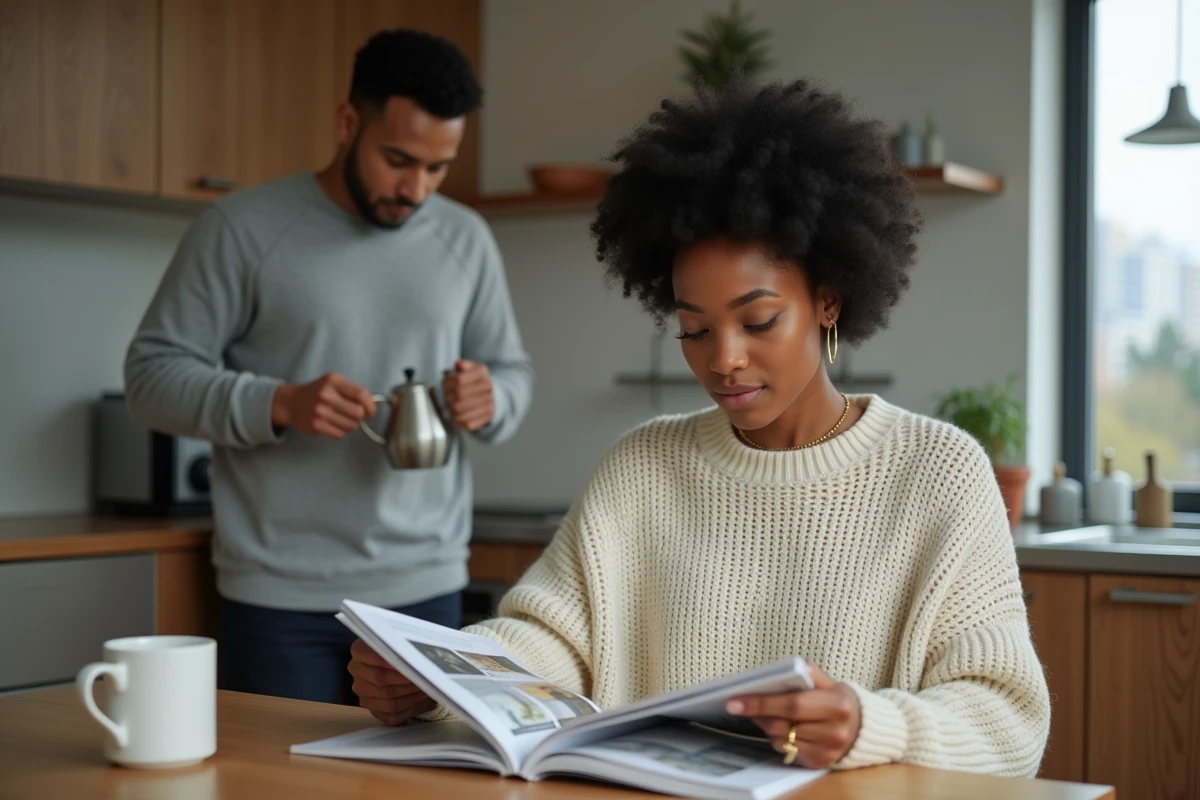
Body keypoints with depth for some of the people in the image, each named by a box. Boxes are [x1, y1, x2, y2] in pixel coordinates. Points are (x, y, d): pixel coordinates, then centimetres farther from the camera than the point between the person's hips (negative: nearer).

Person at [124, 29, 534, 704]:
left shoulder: (466, 239, 9)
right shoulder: (243, 229, -3)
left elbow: (515, 371, 15)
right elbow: (152, 373, -4)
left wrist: (492, 400, -9)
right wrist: (279, 404, -20)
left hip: (427, 588, 3)